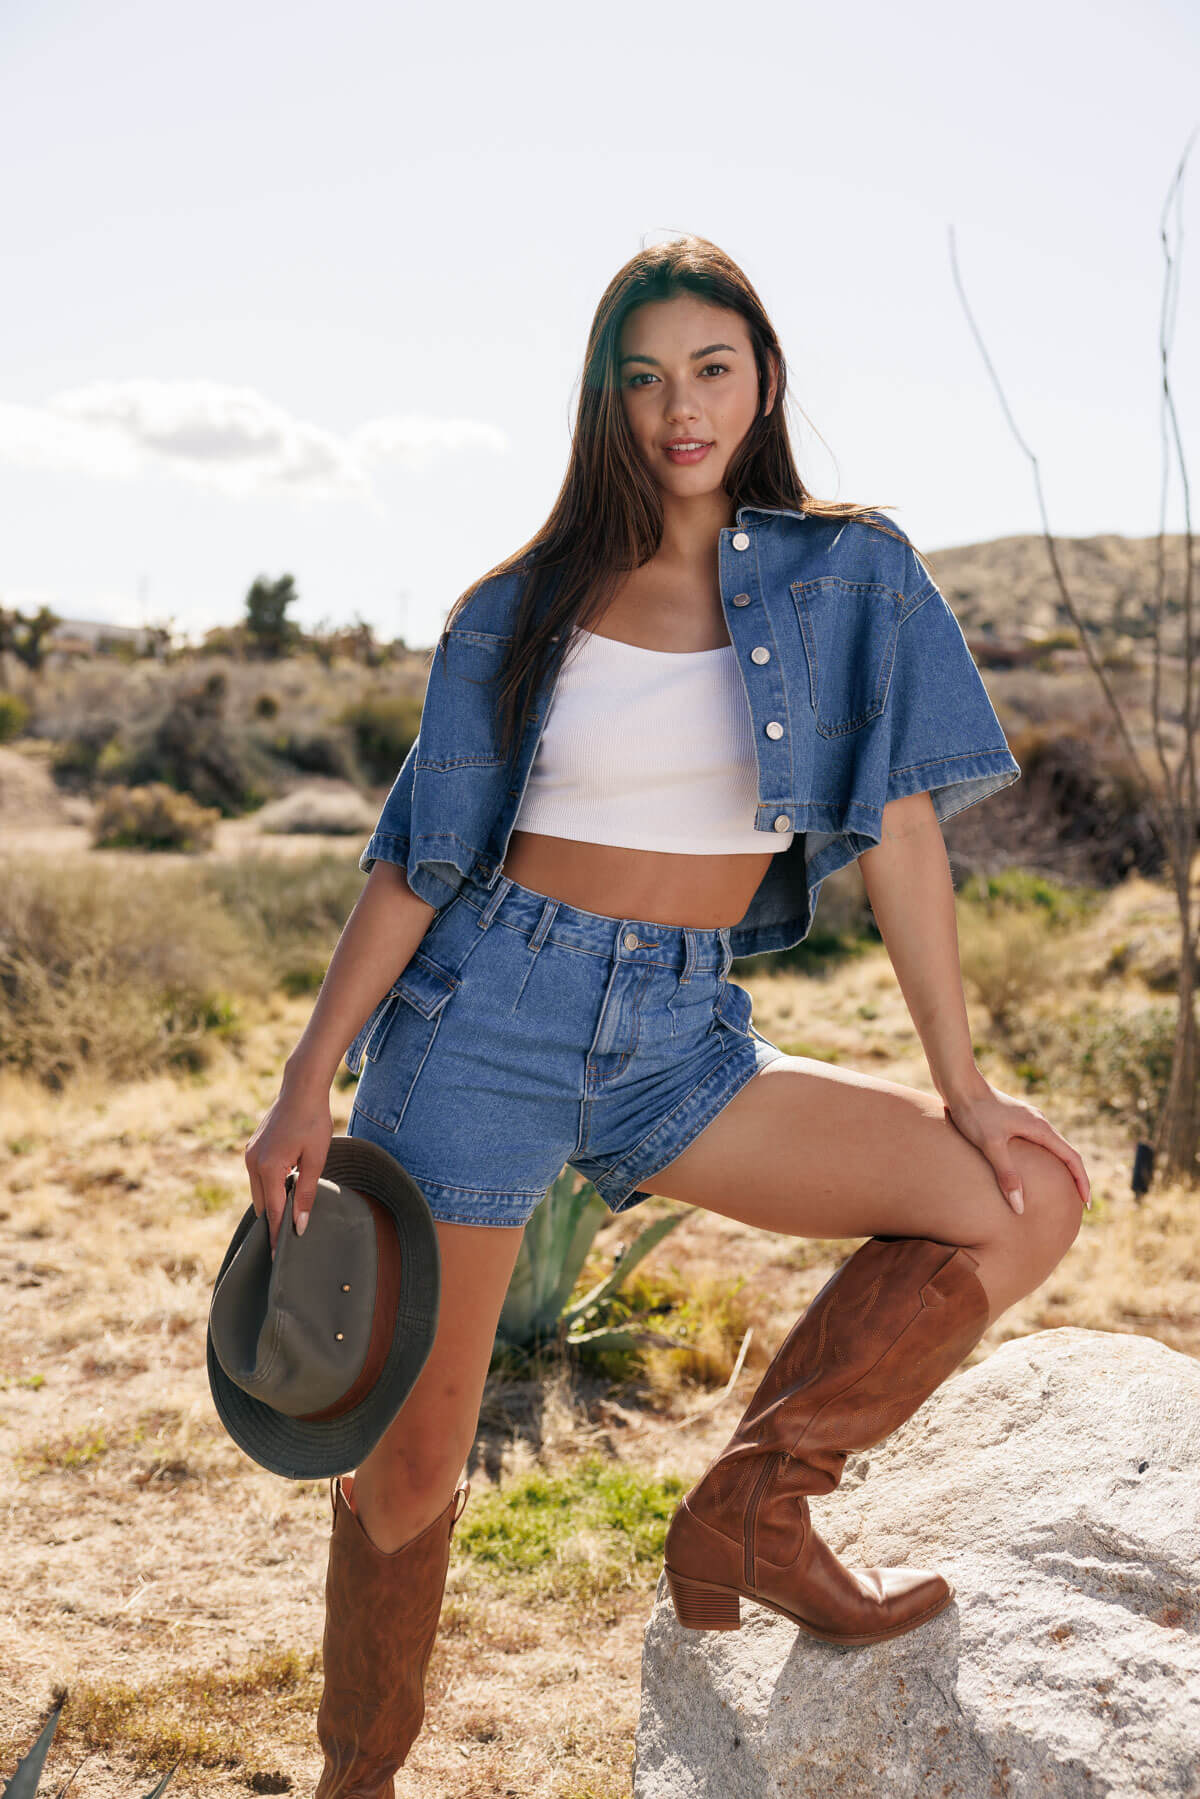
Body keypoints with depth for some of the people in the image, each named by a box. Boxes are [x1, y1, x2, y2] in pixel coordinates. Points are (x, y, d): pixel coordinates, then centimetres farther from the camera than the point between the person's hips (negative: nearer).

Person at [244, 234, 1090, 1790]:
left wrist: (960, 1086, 2)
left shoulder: (849, 575, 5)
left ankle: (749, 1514, 1)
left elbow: (896, 829, 3)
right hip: (489, 1019, -2)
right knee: (409, 1464, 1)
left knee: (1036, 1193, -10)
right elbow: (415, 860, 2)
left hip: (680, 1043, 2)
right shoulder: (521, 609, 2)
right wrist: (309, 1085, -3)